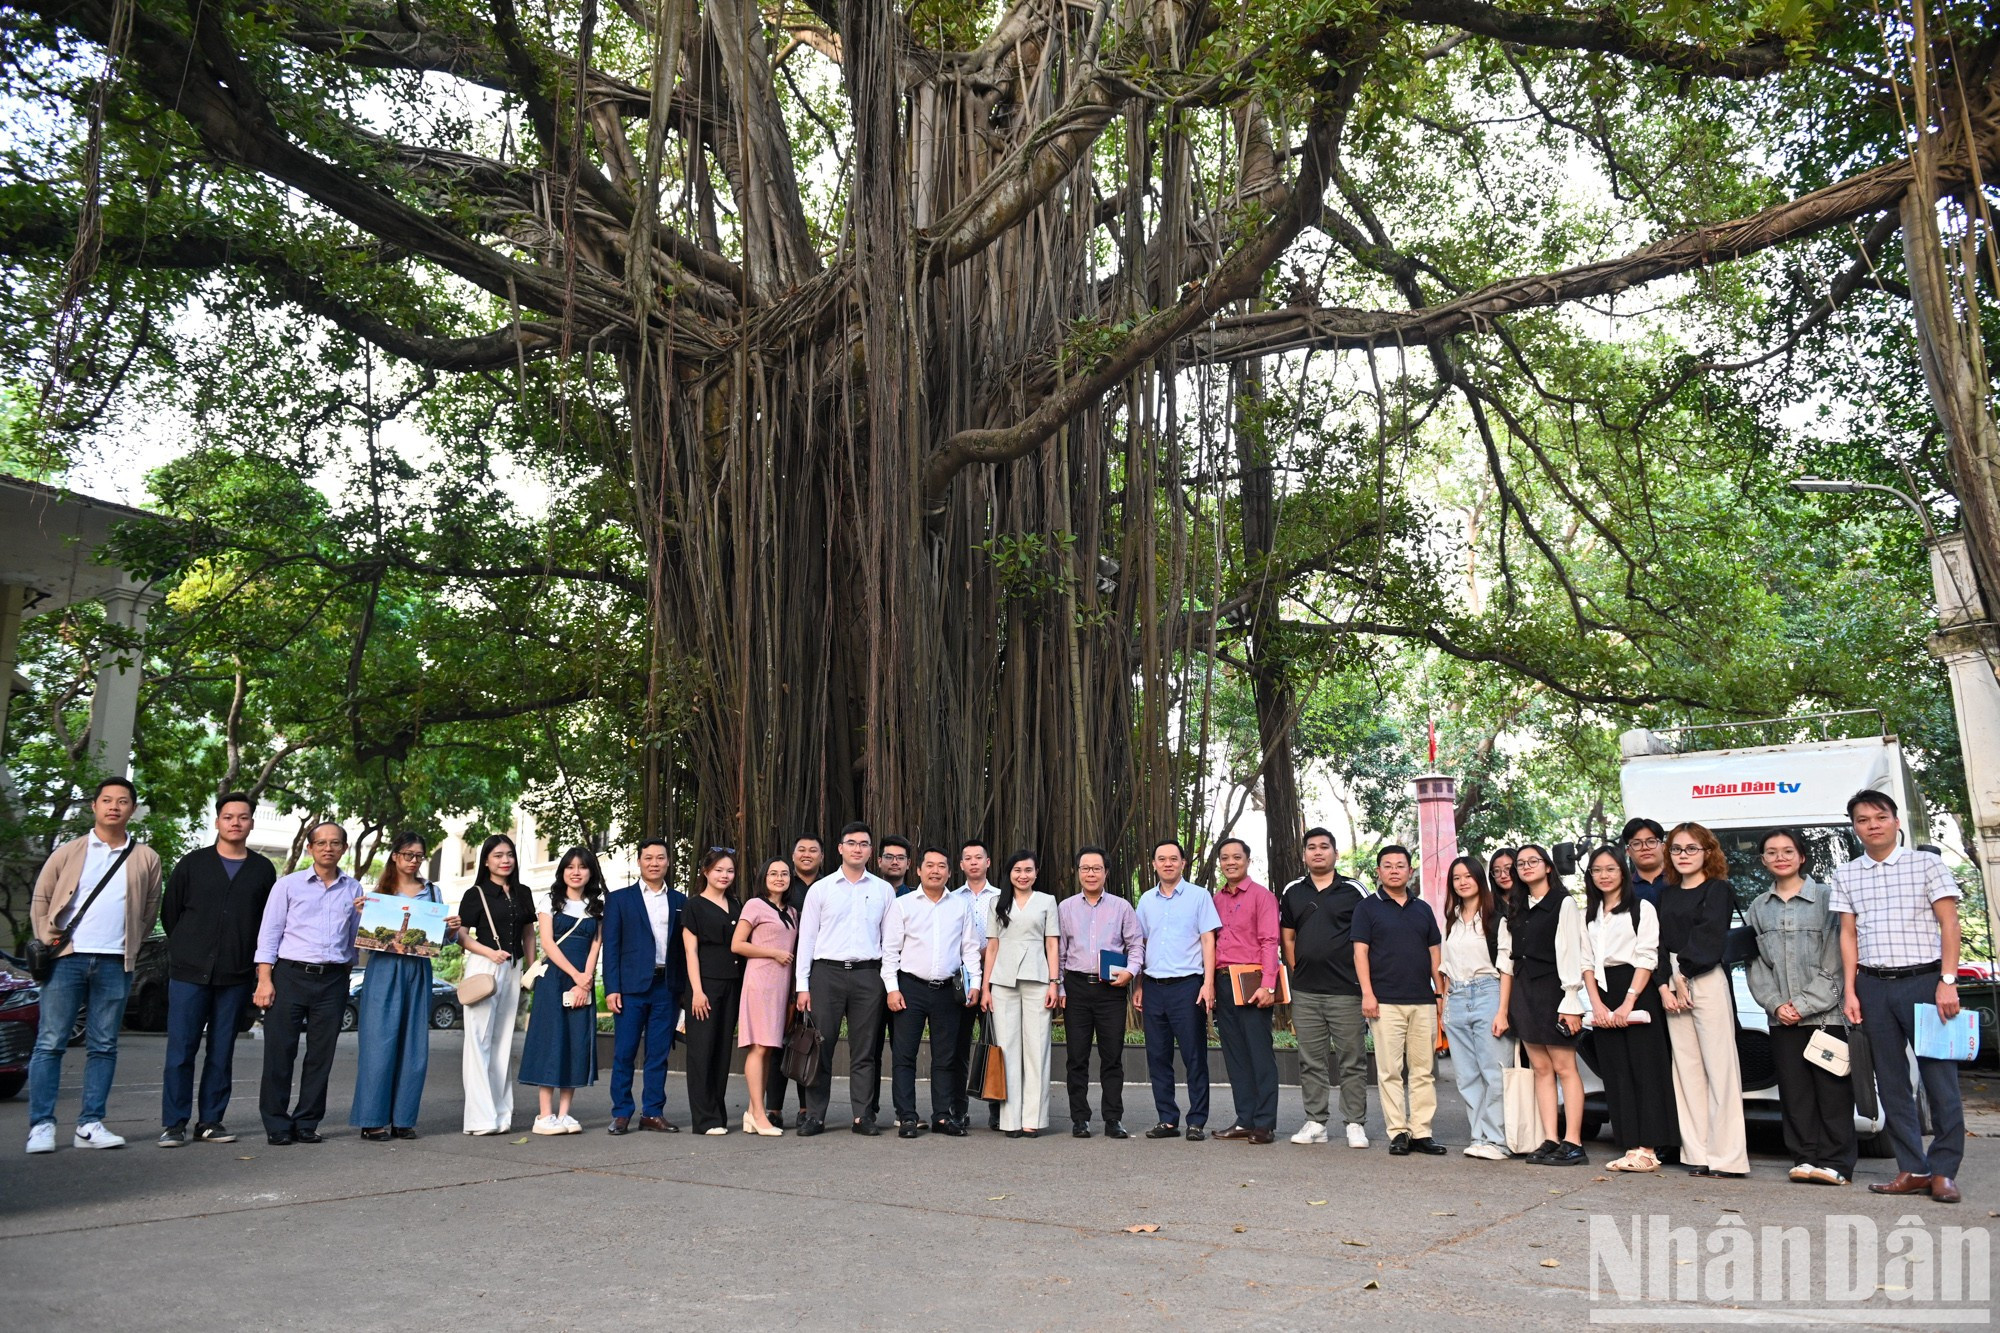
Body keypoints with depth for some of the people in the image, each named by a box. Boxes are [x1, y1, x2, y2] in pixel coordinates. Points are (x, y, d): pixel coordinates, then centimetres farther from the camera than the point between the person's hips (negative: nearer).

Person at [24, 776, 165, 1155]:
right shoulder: (69, 852, 8)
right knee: (50, 1043, -2)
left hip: (115, 963, 1)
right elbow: (40, 899, 9)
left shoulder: (145, 859, 9)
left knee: (103, 1047, 4)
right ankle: (41, 1125, 3)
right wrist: (49, 941, -1)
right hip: (67, 958, -1)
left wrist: (131, 949, 6)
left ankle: (90, 1124, 9)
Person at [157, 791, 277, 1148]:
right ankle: (174, 1124, 6)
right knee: (181, 1050, -2)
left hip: (237, 975, 1)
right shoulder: (192, 864, 6)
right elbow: (169, 913, 10)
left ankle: (210, 1121, 13)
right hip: (189, 972, -1)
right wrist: (186, 952, 11)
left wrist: (255, 961, 5)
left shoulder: (263, 870, 8)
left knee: (222, 1053, 5)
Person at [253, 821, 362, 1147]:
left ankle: (306, 1123, 15)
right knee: (279, 1052, -2)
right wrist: (264, 980, -6)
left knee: (321, 1055, 5)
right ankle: (277, 1125, 9)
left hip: (333, 980, 2)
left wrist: (348, 971, 7)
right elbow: (269, 934, 1)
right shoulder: (288, 884, 3)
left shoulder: (353, 888, 10)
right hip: (291, 975, -2)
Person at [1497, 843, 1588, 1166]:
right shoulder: (1516, 910, 17)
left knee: (1564, 1067, -6)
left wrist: (1571, 1003, -14)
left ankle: (1572, 1143, -4)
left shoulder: (1564, 904, -3)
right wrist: (1505, 1008, 8)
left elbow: (1570, 955, -9)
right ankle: (1550, 1140, 6)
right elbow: (1509, 957, 13)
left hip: (1552, 988, -6)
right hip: (1523, 991, 6)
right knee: (1541, 1068, 5)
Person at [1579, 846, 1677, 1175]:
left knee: (1644, 1069, -6)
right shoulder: (1589, 915, 16)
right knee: (1616, 1073, 3)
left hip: (1637, 994, -5)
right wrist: (1597, 1004, -3)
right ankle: (1631, 1147, 7)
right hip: (1603, 995, 5)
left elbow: (1647, 959, -7)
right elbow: (1587, 962, 10)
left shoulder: (1642, 908, 0)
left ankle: (1648, 1149, -5)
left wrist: (1628, 1002, -15)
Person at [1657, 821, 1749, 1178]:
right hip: (1673, 984, 6)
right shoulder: (1666, 894, 17)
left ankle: (1725, 1156, -5)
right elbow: (1660, 942, 11)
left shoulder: (1719, 890, 1)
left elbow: (1709, 935, -9)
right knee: (1686, 1069, 4)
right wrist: (1664, 985, -1)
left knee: (1719, 1068, -6)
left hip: (1707, 981, -6)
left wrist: (1685, 976, -9)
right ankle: (1697, 1154, 8)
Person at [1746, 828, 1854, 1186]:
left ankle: (1835, 1163, 4)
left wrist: (1804, 1005, -11)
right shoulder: (1757, 908, 13)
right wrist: (1776, 1005, -4)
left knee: (1832, 1092, -2)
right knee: (1794, 1092, 5)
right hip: (1782, 1019, 4)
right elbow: (1755, 965, 10)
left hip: (1826, 1014, -4)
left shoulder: (1826, 898, 0)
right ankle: (1805, 1159, 11)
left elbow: (1834, 962, -5)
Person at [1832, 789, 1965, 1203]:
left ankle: (1943, 1170, 5)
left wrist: (1947, 981, -10)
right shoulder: (1846, 876, 11)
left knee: (1939, 1076, -4)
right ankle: (1913, 1169, 12)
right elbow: (1848, 934, 10)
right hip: (1873, 986, 3)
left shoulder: (1926, 863, 2)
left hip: (1923, 980, -3)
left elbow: (1948, 923, -2)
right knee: (1891, 1080, 5)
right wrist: (1850, 991, 4)